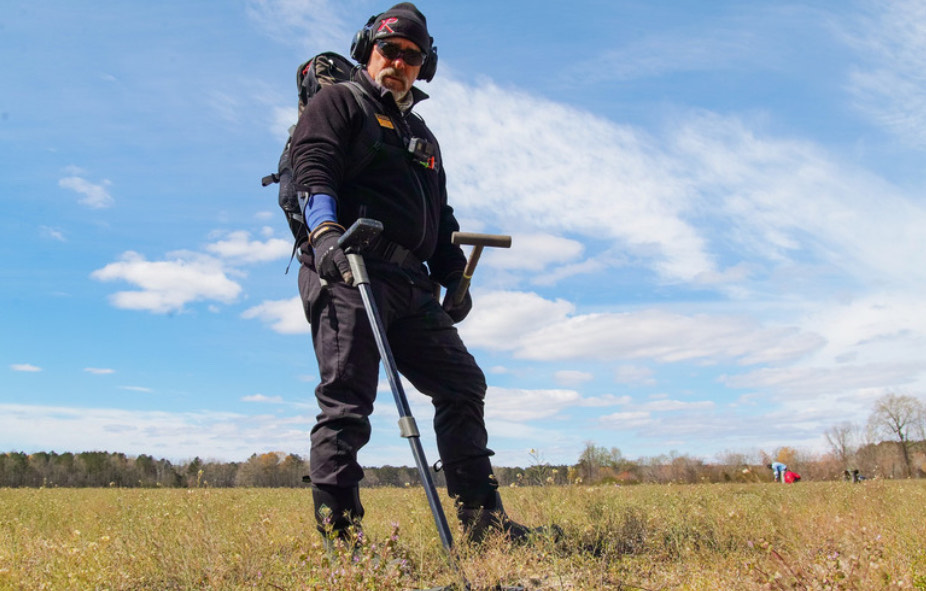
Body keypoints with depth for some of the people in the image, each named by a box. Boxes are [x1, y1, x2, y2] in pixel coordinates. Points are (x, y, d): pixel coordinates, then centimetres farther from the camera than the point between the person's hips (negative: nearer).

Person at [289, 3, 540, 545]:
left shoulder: (422, 136, 31)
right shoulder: (338, 103, 9)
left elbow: (440, 215, 30)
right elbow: (313, 167, -9)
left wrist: (456, 278, 17)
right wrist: (325, 230, -28)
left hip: (412, 285, 7)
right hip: (347, 271, -7)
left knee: (463, 384, 3)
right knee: (347, 400, -11)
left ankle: (481, 513, 9)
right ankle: (337, 530, -5)